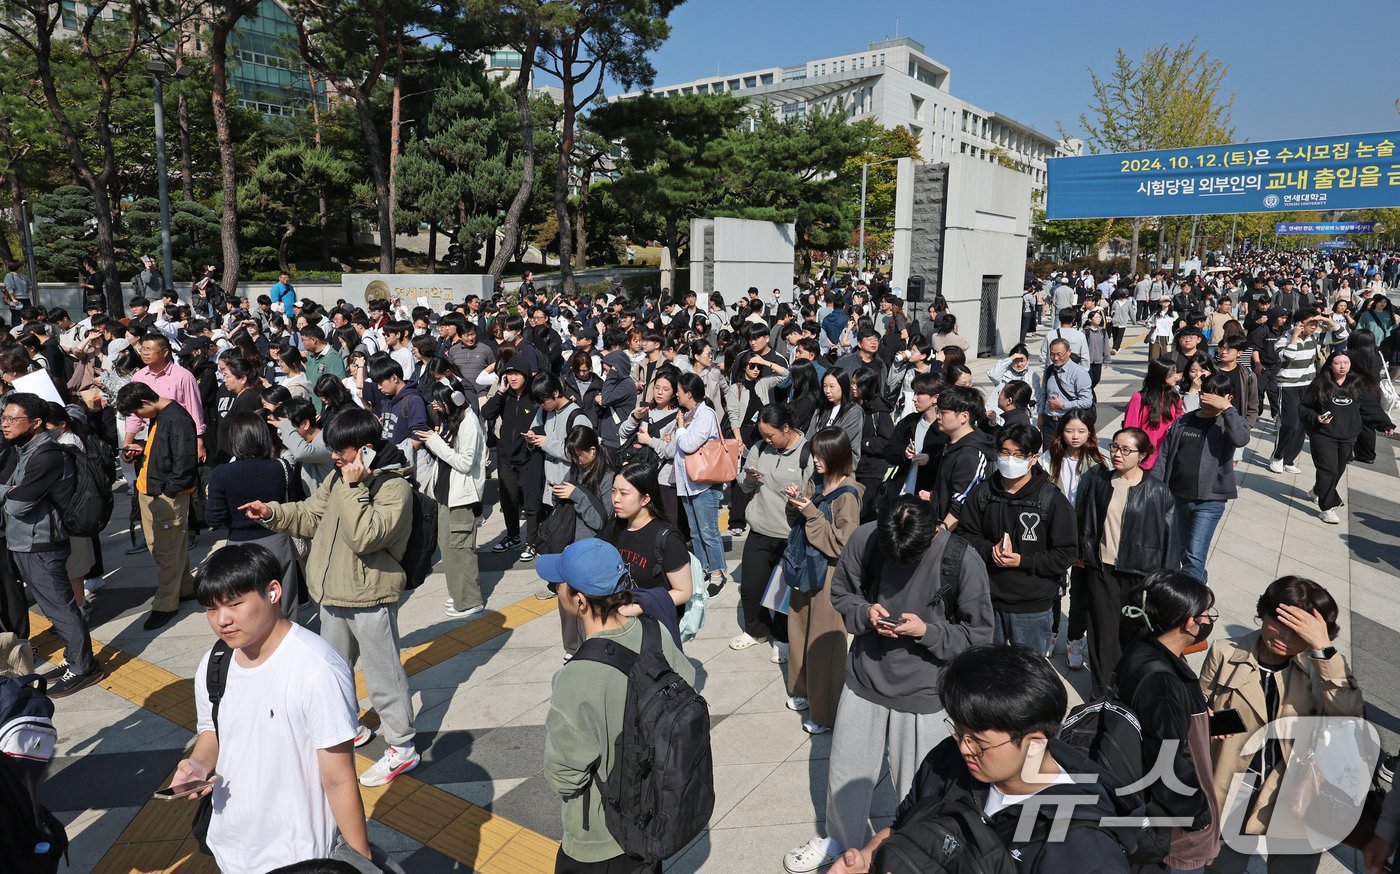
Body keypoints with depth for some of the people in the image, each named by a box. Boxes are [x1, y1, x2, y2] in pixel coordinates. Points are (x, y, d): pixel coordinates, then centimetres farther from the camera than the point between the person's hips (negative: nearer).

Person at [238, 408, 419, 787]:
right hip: (333, 596, 9)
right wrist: (272, 513, 1)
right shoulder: (338, 478, 5)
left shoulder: (395, 487, -20)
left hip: (371, 599, -8)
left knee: (383, 674, 2)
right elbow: (310, 516, 16)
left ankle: (402, 746, 16)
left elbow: (365, 536, -30)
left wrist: (354, 488, -27)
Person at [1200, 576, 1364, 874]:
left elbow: (1349, 714, -27)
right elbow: (1199, 709, 7)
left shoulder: (1322, 665, -8)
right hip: (1232, 795, 1)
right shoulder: (1226, 652, -7)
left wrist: (1323, 647, -30)